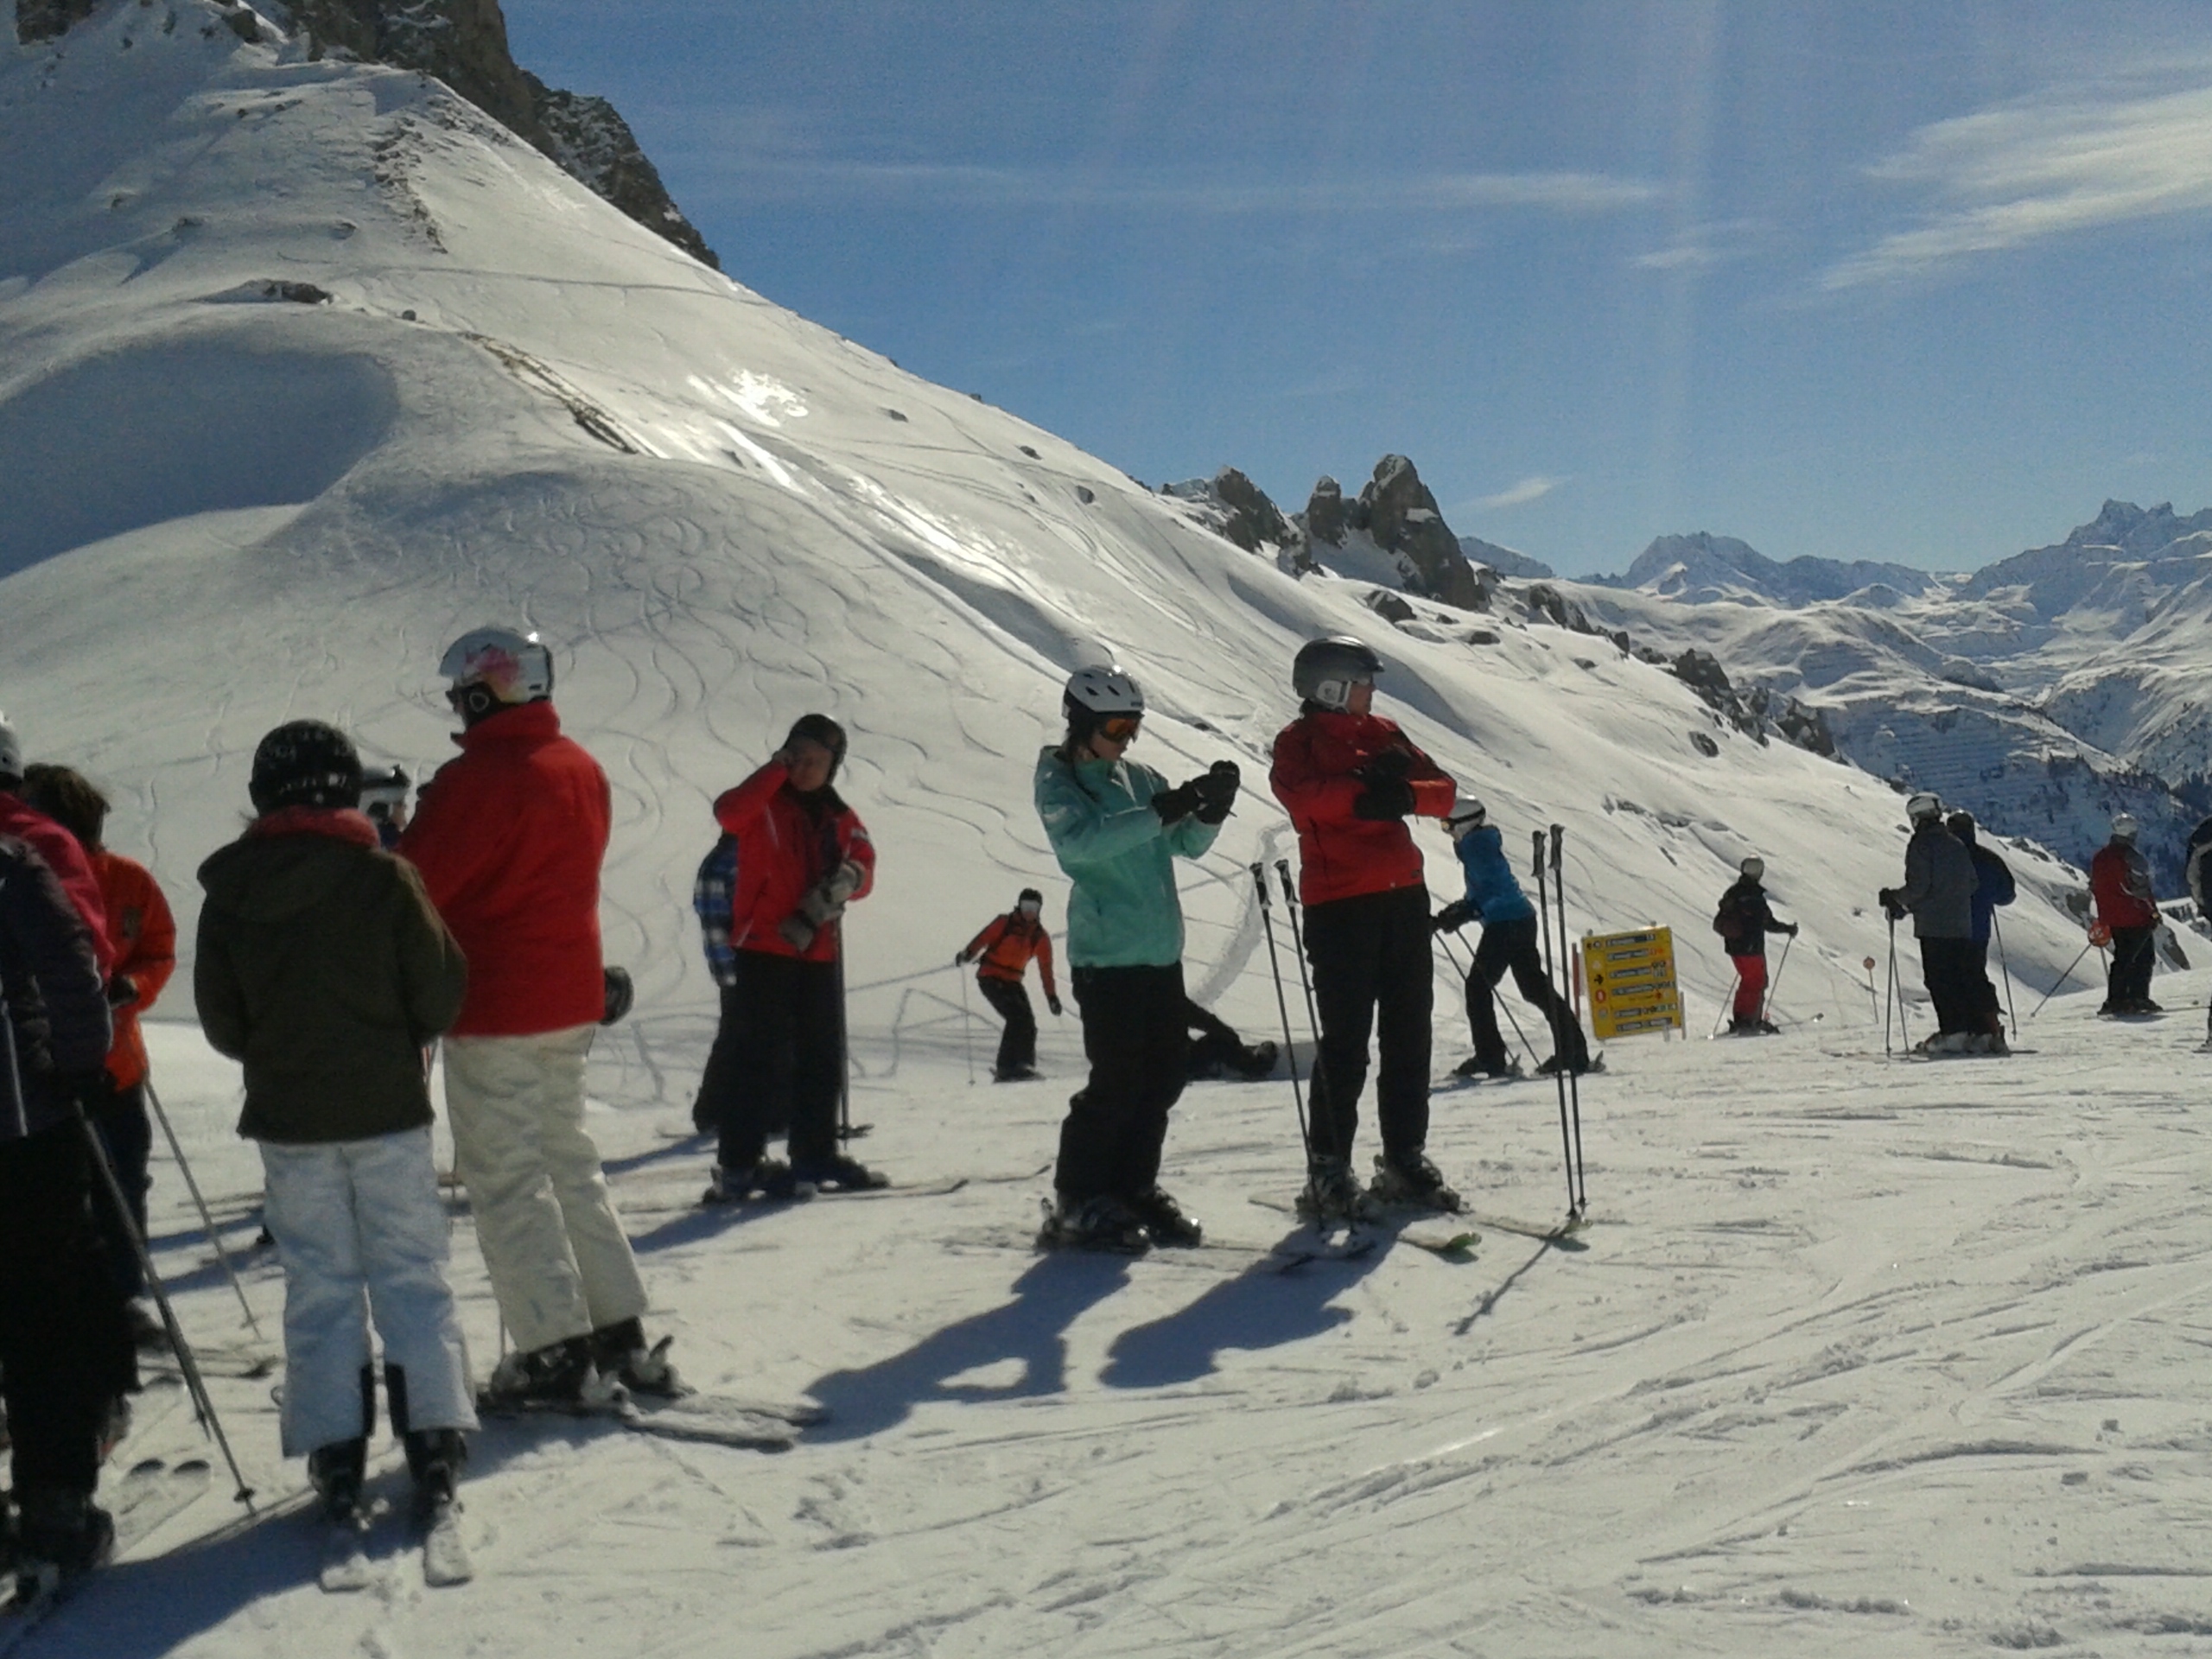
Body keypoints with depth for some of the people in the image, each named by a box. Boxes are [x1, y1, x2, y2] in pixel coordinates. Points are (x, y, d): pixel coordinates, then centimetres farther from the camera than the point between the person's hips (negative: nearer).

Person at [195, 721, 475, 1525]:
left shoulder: (229, 894, -4)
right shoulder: (384, 878, -12)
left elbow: (219, 1020, 3)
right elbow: (441, 992, -7)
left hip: (287, 1122, 2)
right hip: (387, 1109, -2)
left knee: (319, 1283, 10)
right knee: (410, 1274, 7)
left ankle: (335, 1453, 9)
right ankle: (433, 1436, 3)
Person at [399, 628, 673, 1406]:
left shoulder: (476, 779, -18)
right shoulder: (582, 768, 8)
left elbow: (418, 883, -17)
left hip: (494, 1008, -8)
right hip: (572, 999, 8)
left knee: (507, 1179, 0)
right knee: (569, 1161, 17)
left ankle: (557, 1351, 1)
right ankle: (622, 1336, 18)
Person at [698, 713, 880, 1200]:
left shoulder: (840, 817, 14)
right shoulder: (765, 804, -2)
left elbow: (863, 864, 6)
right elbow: (730, 813, -23)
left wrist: (847, 877, -16)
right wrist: (776, 769, -19)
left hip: (819, 951, 6)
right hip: (763, 947, -6)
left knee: (822, 1059, 12)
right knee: (760, 1055, -9)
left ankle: (816, 1154, 23)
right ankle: (739, 1163, -8)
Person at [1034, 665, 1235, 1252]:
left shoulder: (1140, 778, 15)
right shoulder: (1059, 782, -4)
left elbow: (1186, 844, 14)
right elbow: (1080, 840, -23)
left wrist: (1210, 810, -7)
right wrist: (1160, 812, -31)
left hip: (1161, 952, 7)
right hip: (1105, 955, -7)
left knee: (1165, 1073, 9)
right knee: (1117, 1081, -9)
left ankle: (1133, 1188, 22)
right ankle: (1077, 1204, 2)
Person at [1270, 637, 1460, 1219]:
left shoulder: (1382, 734, 18)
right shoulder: (1298, 741, 3)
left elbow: (1443, 789, 7)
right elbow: (1302, 794, -18)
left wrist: (1405, 793, -12)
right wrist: (1364, 788, -25)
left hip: (1403, 895, 6)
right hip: (1339, 903, -6)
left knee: (1409, 1034, 7)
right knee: (1346, 1040, -6)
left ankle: (1406, 1158, 17)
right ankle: (1328, 1170, 1)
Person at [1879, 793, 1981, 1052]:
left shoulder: (1921, 845, -7)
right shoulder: (1956, 845, 14)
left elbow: (1917, 887, -14)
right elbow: (1971, 884, 17)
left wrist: (1894, 899, 1)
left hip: (1933, 926, -7)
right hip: (1962, 925, 7)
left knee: (1938, 979, -5)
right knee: (1963, 979, 10)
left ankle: (1953, 1032, -11)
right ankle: (1976, 1031, 8)